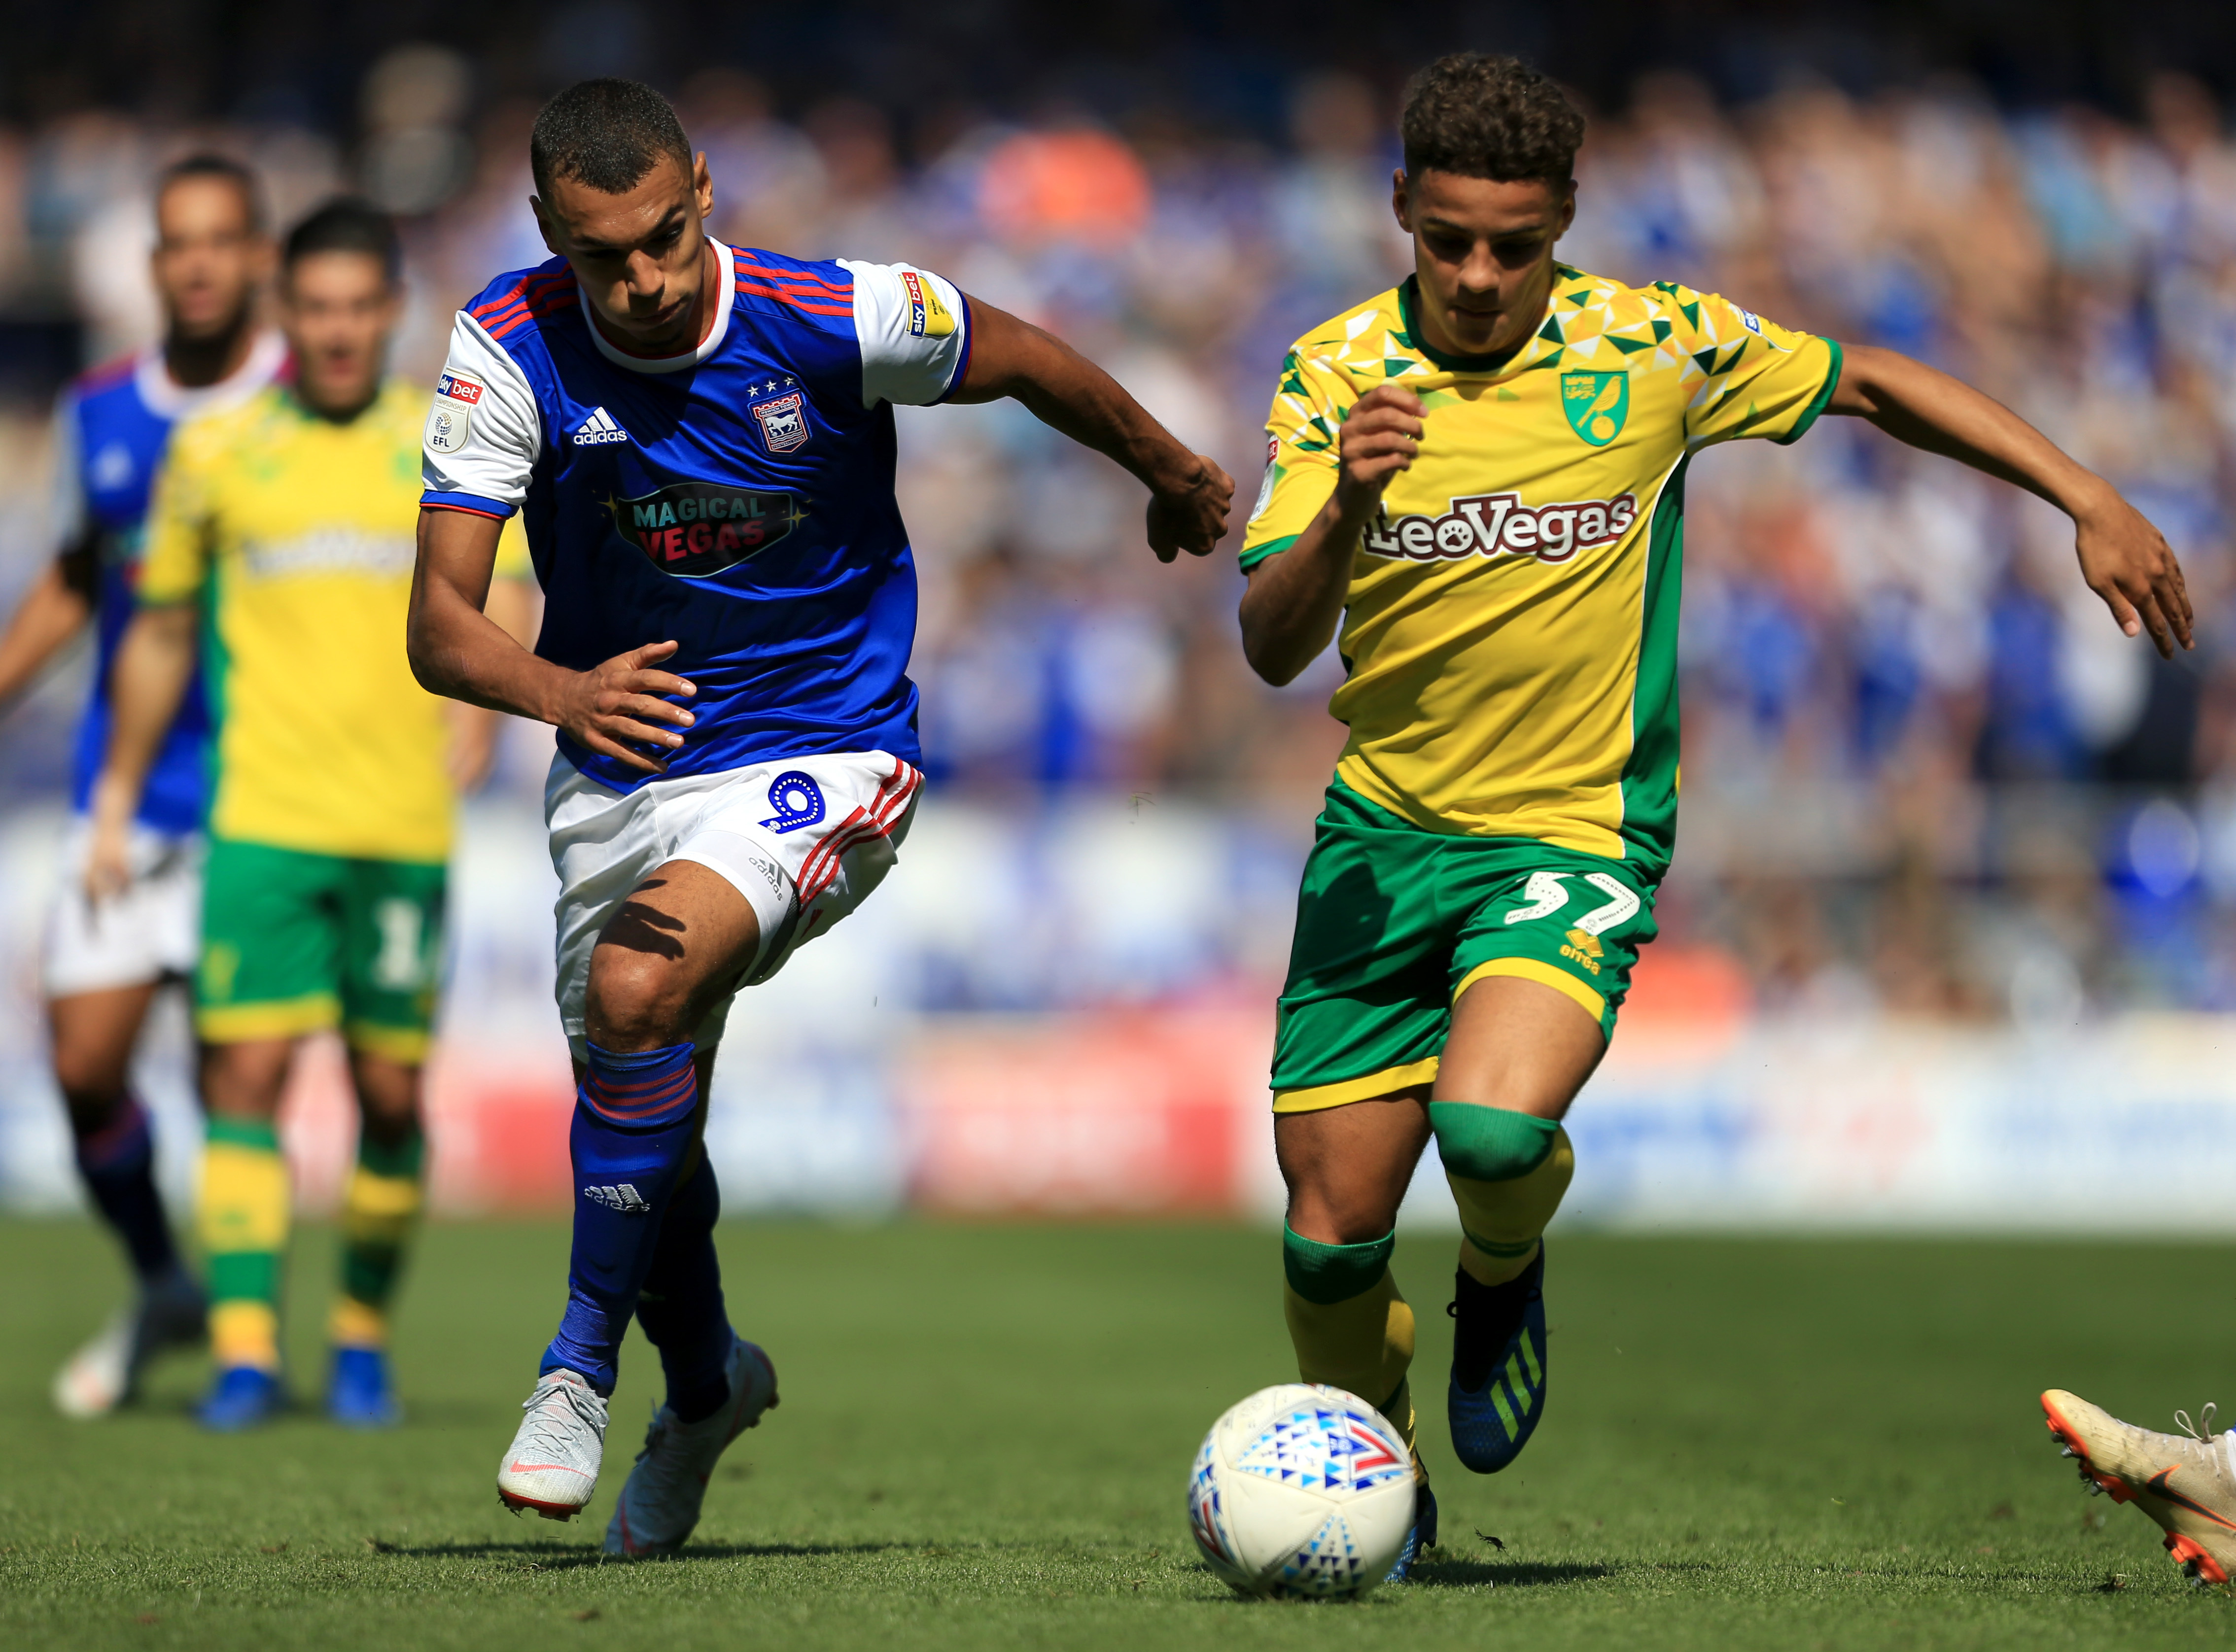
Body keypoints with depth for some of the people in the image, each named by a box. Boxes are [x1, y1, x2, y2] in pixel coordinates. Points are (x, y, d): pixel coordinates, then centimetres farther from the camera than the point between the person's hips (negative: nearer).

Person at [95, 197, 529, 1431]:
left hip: (403, 822, 0)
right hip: (260, 815, 0)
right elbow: (159, 635, 15)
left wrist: (481, 716, -17)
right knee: (246, 1066, -10)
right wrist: (116, 803, 14)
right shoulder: (214, 452, 7)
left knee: (390, 1091, 3)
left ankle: (363, 1337, 20)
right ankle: (243, 1350, -11)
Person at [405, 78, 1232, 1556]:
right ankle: (708, 1384, 43)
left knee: (638, 990, -29)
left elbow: (1030, 362, 1)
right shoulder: (509, 352, -16)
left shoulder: (836, 321, -20)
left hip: (820, 757, -3)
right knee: (645, 1118, 12)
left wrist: (1177, 479, 17)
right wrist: (567, 694, -41)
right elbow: (442, 624, -20)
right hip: (619, 767, 4)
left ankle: (584, 1365, -15)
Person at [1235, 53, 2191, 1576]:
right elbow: (1272, 648, -12)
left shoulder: (1654, 349, -7)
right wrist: (1347, 509, -31)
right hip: (1383, 835, 2)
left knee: (1496, 1125, -30)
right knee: (1330, 1234, 0)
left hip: (1578, 834, -2)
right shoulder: (1336, 375, -5)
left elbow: (1874, 383, 8)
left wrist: (2091, 501, 4)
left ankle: (1505, 1279, 7)